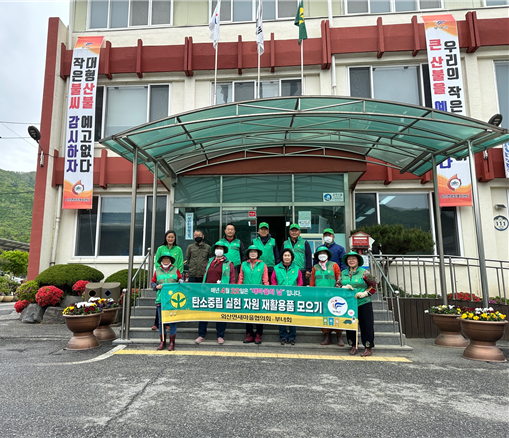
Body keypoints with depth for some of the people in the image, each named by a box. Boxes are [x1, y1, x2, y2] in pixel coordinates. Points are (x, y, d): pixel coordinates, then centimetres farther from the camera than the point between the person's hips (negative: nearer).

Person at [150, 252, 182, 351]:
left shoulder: (175, 270, 9)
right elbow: (153, 282, 14)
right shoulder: (157, 271, 13)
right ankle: (162, 342, 18)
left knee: (172, 321, -1)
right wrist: (156, 286, -6)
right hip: (160, 300, 2)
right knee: (161, 321, 7)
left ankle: (172, 343, 8)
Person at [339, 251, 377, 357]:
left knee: (366, 325, -1)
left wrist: (365, 293, -12)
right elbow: (337, 286, 10)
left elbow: (373, 285, -1)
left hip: (364, 303, -3)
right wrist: (344, 287, -10)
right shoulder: (343, 273, 10)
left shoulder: (364, 272, -1)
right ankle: (353, 346, 21)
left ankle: (368, 348, 10)